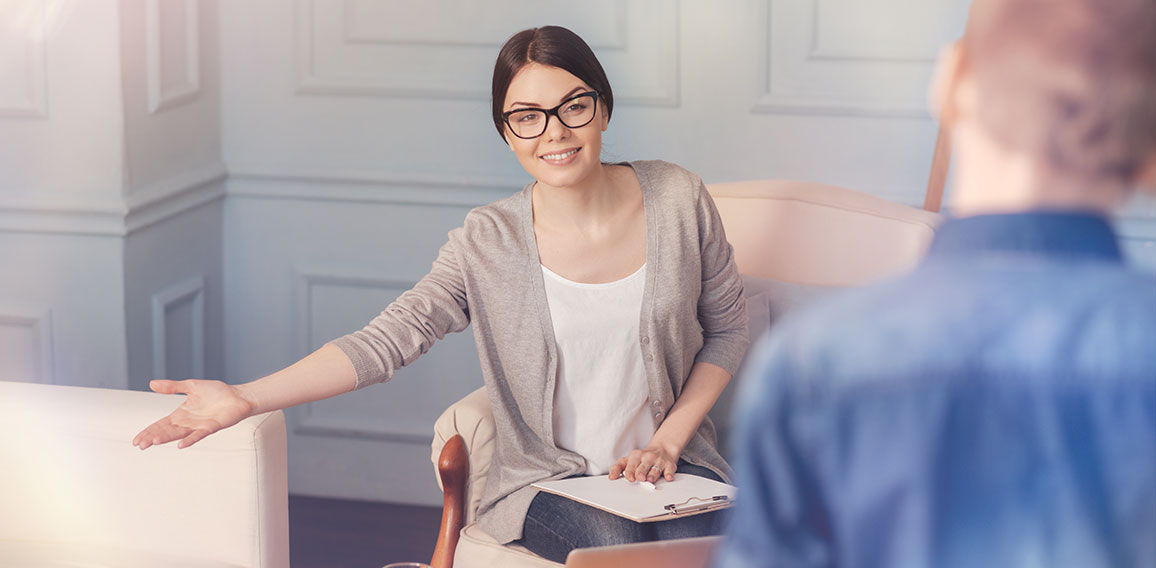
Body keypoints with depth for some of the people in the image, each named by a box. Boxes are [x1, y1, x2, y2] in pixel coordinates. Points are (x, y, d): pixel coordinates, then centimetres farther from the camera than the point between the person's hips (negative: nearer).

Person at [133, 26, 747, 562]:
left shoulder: (677, 200, -1)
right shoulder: (487, 245, -5)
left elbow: (726, 327, 10)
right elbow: (387, 338, -12)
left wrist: (668, 440, -3)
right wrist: (244, 399, -24)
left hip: (670, 465, 1)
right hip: (547, 480, -1)